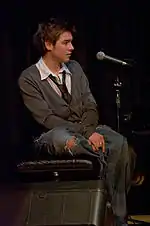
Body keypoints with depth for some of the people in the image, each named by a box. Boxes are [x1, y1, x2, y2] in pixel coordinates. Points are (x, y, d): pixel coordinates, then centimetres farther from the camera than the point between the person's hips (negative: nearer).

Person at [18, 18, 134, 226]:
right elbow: (47, 118, -13)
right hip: (54, 135, -4)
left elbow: (90, 107, 7)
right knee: (60, 137, -42)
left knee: (119, 143, -28)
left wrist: (90, 131, -16)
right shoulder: (28, 78, -5)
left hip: (87, 129, 4)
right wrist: (86, 133, -23)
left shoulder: (75, 68, 12)